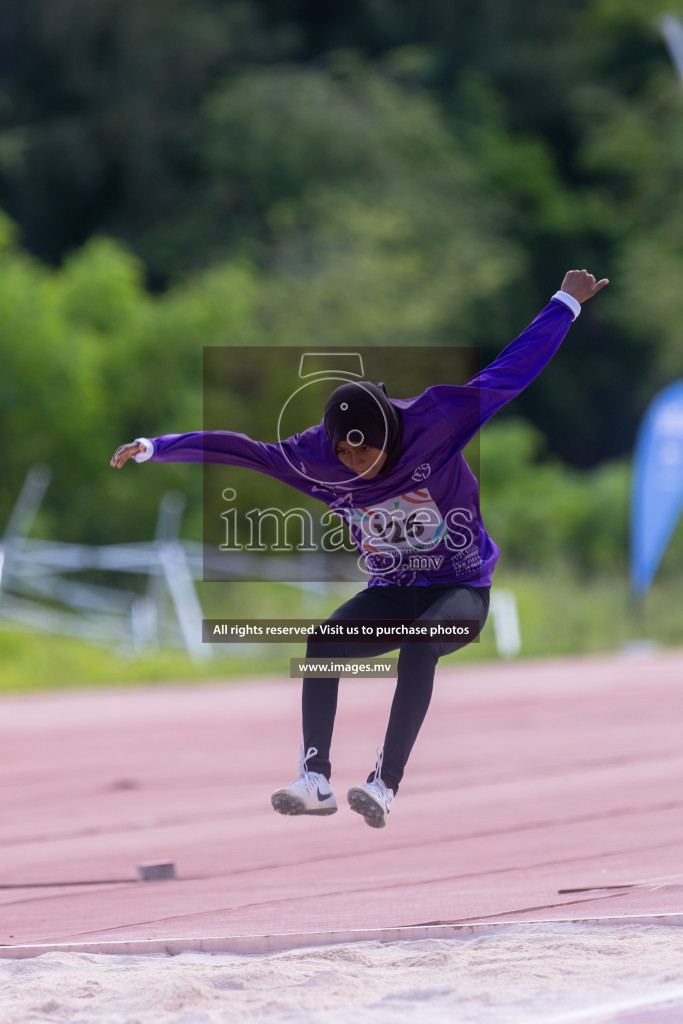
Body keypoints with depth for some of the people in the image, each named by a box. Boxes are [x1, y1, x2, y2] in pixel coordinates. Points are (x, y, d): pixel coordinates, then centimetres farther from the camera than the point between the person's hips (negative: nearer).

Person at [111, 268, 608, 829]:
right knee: (324, 642, -23)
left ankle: (385, 784, -38)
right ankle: (316, 779, -23)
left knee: (418, 645, -35)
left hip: (461, 589, -4)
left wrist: (567, 301, -13)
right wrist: (154, 446, -3)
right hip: (390, 594, 4)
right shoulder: (317, 460, -9)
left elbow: (505, 376, -14)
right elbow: (242, 451, -3)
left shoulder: (433, 425, -19)